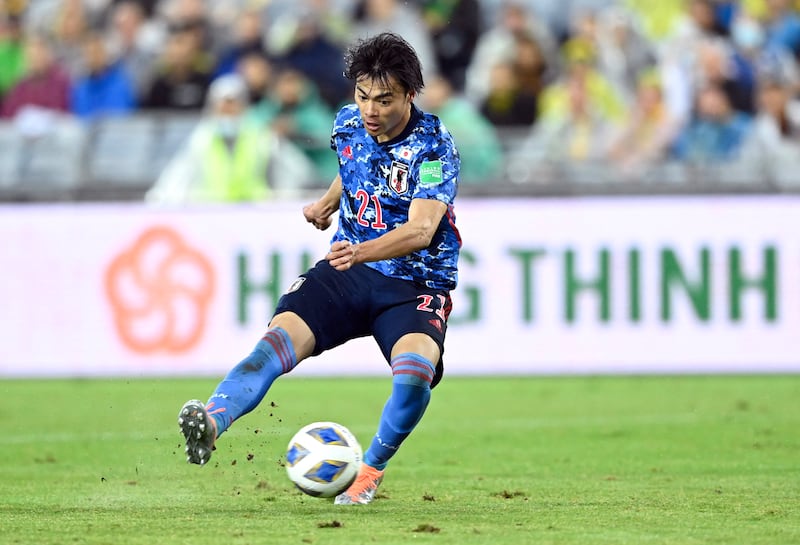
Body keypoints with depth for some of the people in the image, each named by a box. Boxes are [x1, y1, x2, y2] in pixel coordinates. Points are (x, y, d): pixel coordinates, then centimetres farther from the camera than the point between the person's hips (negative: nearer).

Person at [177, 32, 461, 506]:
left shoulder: (433, 146, -16)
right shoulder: (348, 124, 2)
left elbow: (422, 228, -31)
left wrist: (361, 252, -45)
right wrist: (327, 204, 25)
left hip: (415, 285, -4)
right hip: (345, 271, 4)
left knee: (415, 375, -31)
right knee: (279, 340, -24)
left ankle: (370, 471, -4)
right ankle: (212, 422, -47)